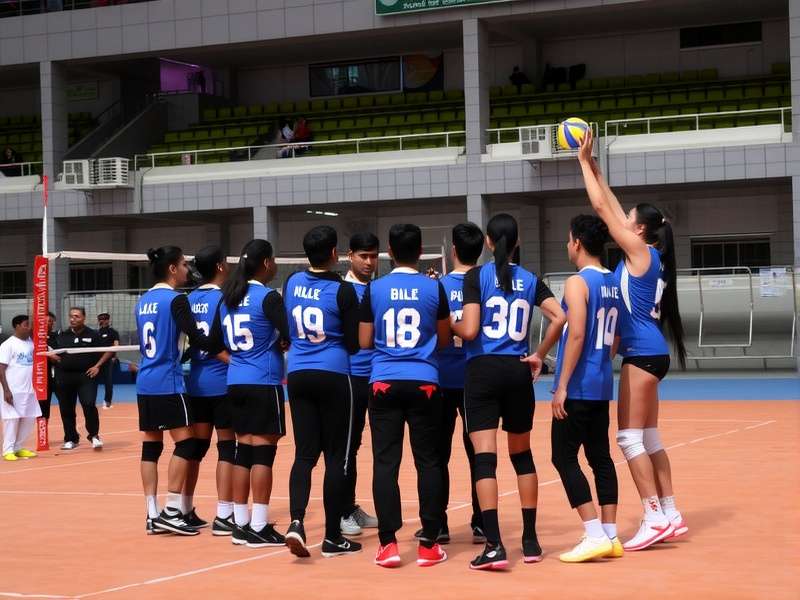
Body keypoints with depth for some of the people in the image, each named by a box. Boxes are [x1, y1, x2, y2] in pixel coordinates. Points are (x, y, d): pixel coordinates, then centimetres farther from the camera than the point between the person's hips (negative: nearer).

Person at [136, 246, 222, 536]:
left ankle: (152, 515, 6)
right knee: (185, 442, -3)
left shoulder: (143, 301, 13)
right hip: (168, 383, -8)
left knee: (151, 445, 6)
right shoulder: (176, 299, -10)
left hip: (145, 382, 8)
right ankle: (171, 511, -9)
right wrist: (223, 344, -3)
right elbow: (197, 339, -15)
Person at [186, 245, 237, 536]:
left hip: (196, 381, 7)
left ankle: (185, 510, 20)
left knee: (196, 446, 14)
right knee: (227, 447, -2)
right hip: (222, 382, -7)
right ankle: (223, 516, -4)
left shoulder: (190, 299, 8)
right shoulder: (222, 298, -11)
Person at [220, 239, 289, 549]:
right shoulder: (268, 297, -11)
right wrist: (277, 342, 4)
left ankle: (241, 524, 11)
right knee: (263, 451, -4)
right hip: (264, 383, -7)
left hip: (236, 382, 7)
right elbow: (289, 337, -16)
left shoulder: (227, 298, 11)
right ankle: (259, 527, -5)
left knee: (244, 449, 10)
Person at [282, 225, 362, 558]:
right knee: (336, 456, 4)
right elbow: (353, 344, -5)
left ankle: (296, 521, -15)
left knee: (305, 453, 6)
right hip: (333, 376, -4)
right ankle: (332, 537, 7)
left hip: (298, 375, 4)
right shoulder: (342, 290, -10)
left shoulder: (292, 283, 4)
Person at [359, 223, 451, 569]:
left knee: (385, 461, 1)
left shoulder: (374, 289, 1)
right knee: (427, 461, 5)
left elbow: (364, 342, 7)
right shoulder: (434, 288, 0)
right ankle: (428, 544, 5)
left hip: (384, 382, 0)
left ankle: (388, 543, -3)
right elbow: (445, 339, 9)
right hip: (424, 382, 0)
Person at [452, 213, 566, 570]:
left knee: (484, 457, -6)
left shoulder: (476, 277, -5)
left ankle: (494, 545, -15)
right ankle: (530, 541, 20)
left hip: (483, 370, -4)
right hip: (518, 371, 4)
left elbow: (469, 330, -13)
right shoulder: (530, 280, 6)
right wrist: (539, 356, 6)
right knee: (522, 455, 16)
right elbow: (560, 318, -4)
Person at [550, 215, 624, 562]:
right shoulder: (613, 283, 11)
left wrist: (562, 386, -19)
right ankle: (610, 536, 12)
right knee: (600, 457, 12)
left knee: (564, 458, -3)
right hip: (602, 384, 8)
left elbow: (576, 335, -21)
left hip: (578, 387, -8)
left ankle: (595, 536, -9)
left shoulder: (578, 283, -13)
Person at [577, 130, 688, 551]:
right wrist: (593, 167, 21)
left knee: (630, 437, -8)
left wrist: (585, 162, -3)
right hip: (647, 354, 9)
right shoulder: (646, 256, 12)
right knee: (647, 438, 12)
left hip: (643, 355, -9)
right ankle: (670, 515, 15)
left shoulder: (641, 253, -10)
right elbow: (611, 208, 20)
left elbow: (602, 208, -10)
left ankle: (655, 518, -8)